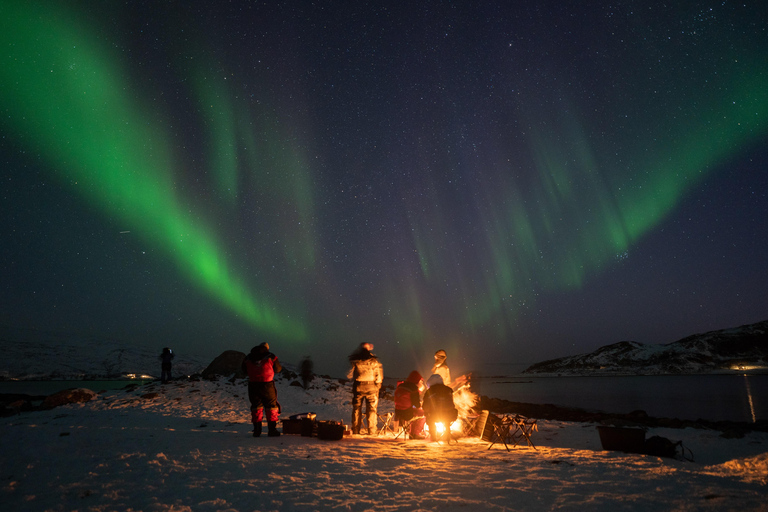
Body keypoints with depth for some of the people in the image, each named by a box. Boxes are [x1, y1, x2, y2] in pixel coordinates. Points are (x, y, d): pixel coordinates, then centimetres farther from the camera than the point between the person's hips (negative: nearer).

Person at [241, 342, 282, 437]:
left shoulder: (248, 358, 8)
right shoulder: (270, 356, -2)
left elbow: (244, 371, 16)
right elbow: (278, 369, 5)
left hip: (253, 385, 3)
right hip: (267, 385, -3)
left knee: (256, 406, 15)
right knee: (271, 406, 8)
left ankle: (257, 430, 15)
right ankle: (272, 429, 7)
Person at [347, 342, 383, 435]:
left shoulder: (354, 360, -2)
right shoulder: (373, 360, -5)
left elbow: (349, 375, 5)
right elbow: (379, 375, -2)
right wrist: (378, 385, 11)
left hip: (358, 386, 1)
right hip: (371, 386, -1)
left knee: (356, 409, 11)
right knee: (371, 410, 6)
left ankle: (355, 431, 15)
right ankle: (372, 431, 6)